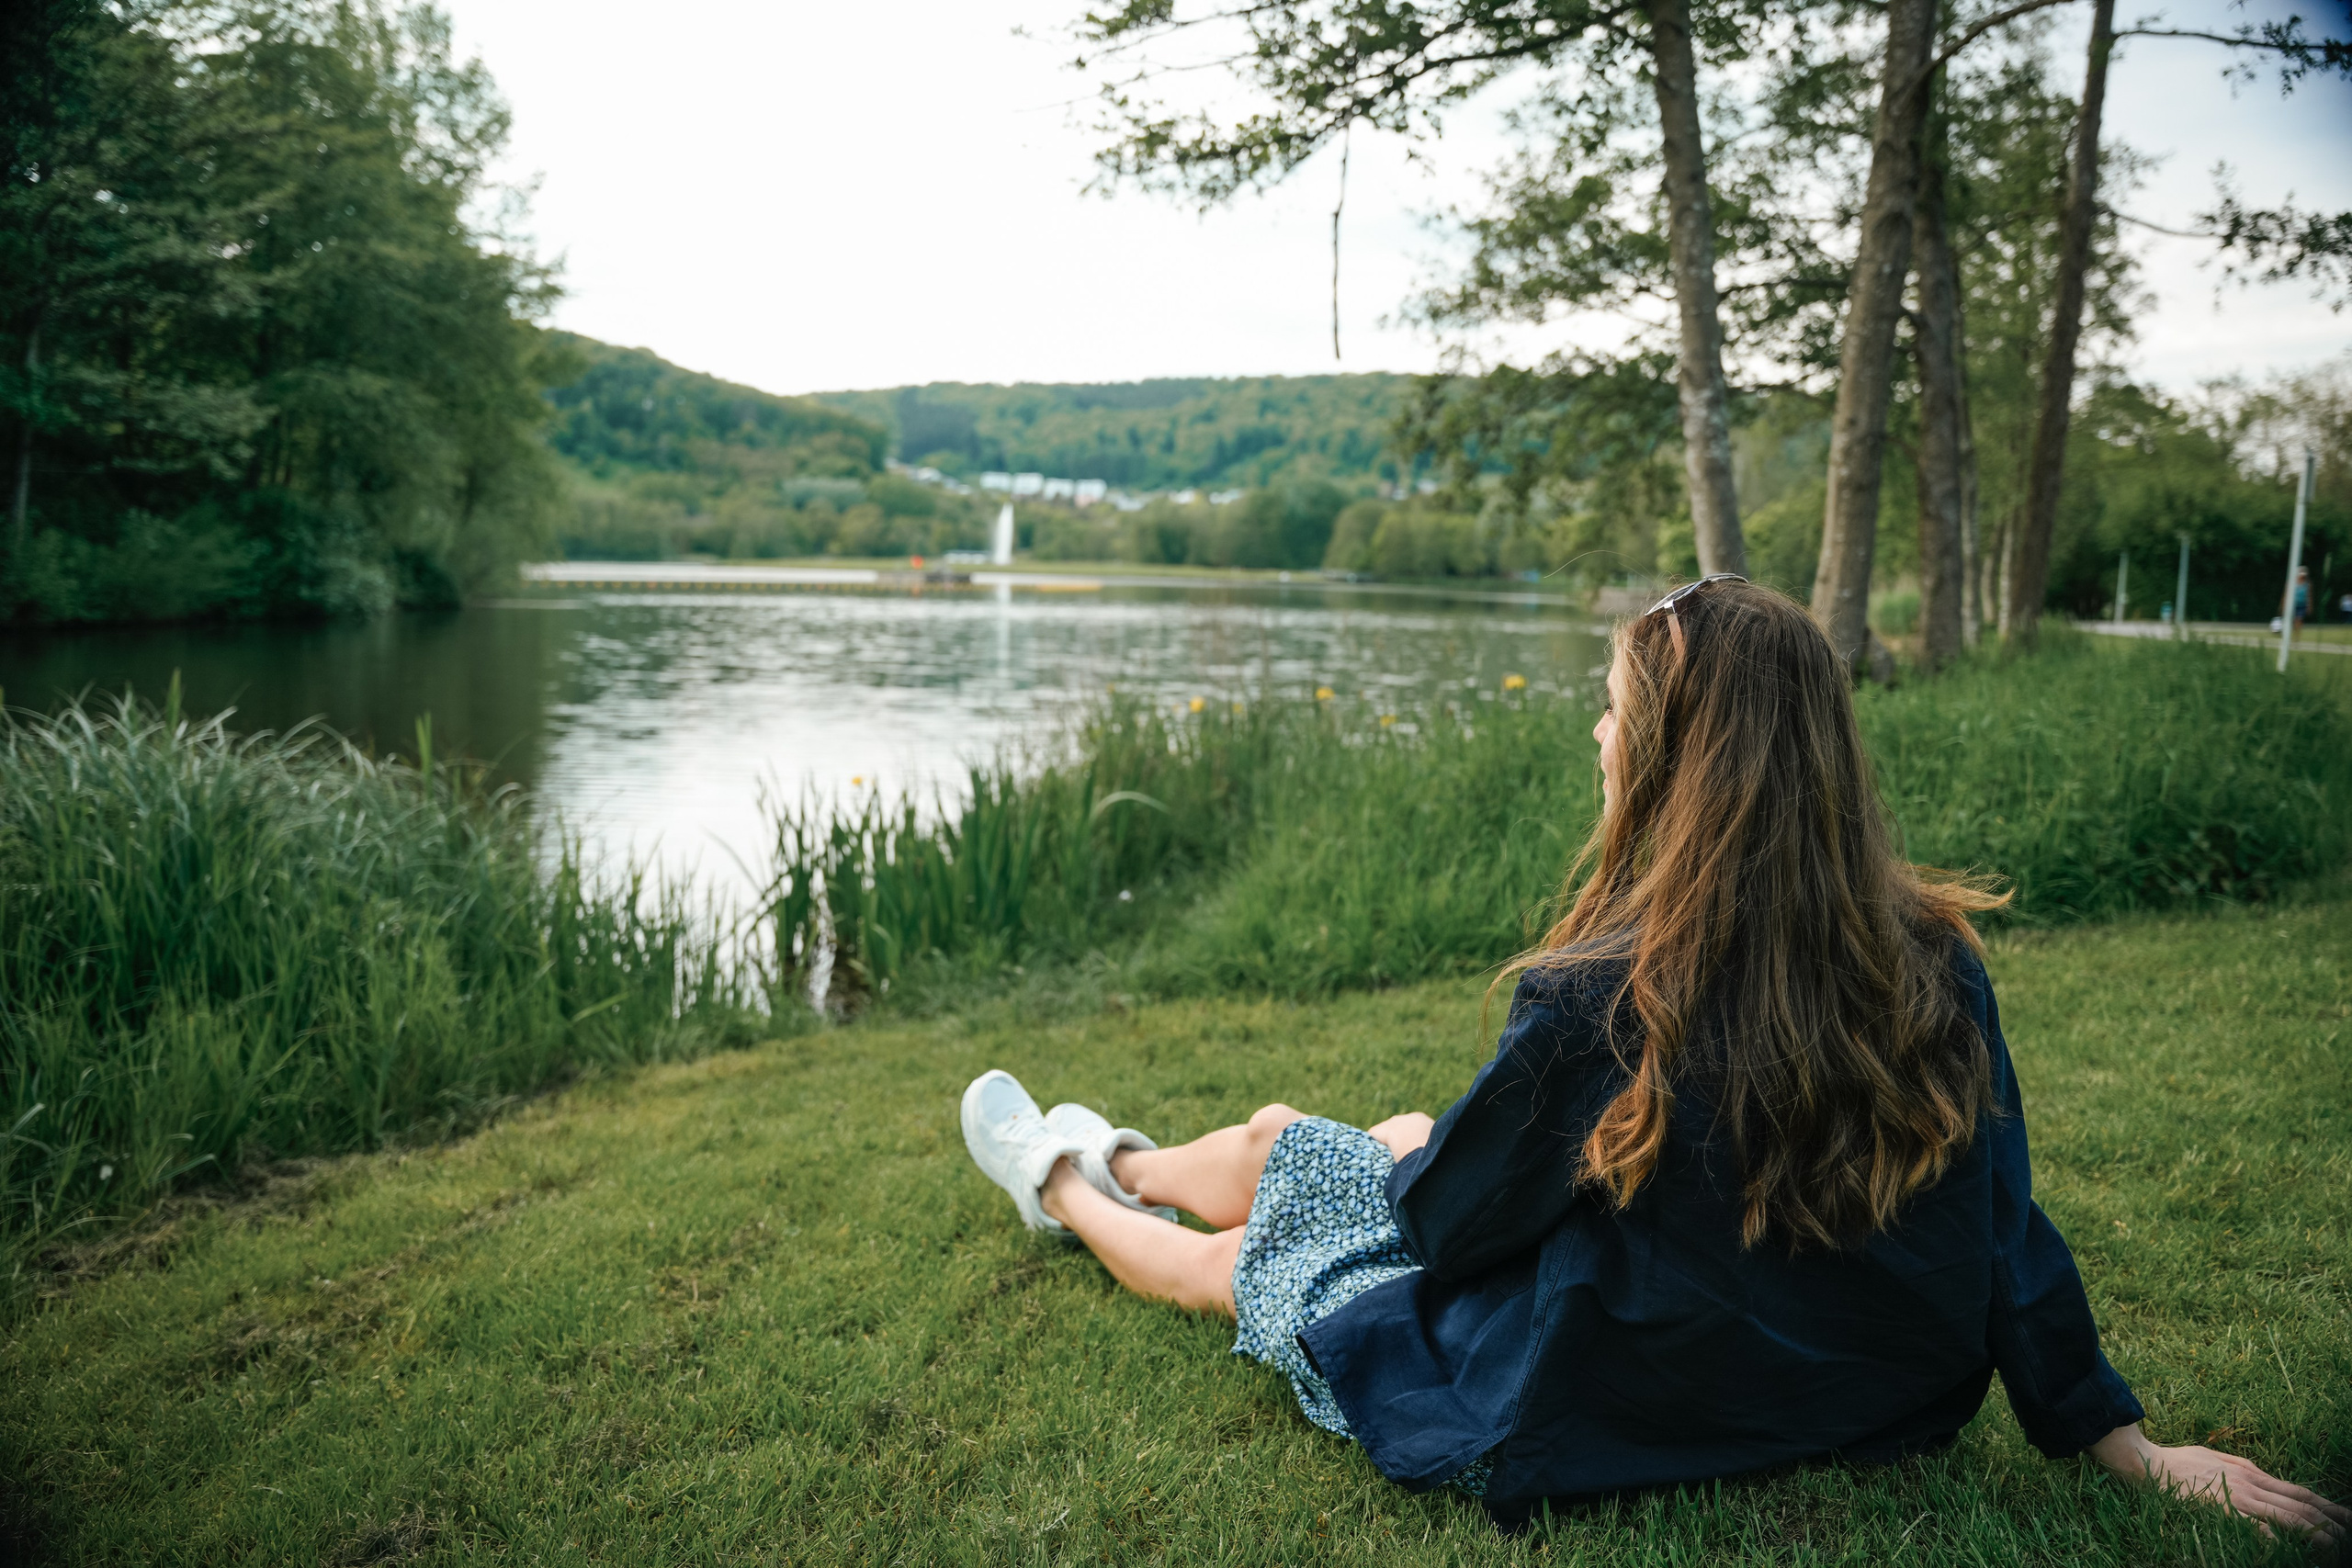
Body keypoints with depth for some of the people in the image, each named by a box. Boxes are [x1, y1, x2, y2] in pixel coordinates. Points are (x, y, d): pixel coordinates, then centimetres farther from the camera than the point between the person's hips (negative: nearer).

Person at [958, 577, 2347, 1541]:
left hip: (1582, 1423, -6)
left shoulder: (1602, 1004, -32)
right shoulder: (1936, 963, -15)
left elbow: (1445, 1216, -17)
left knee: (1243, 1257, 18)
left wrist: (1418, 1161, 7)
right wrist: (2133, 1449, 8)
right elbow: (2008, 1233, -6)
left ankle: (1067, 1182, 51)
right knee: (1401, 1138, 23)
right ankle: (1128, 1166, 49)